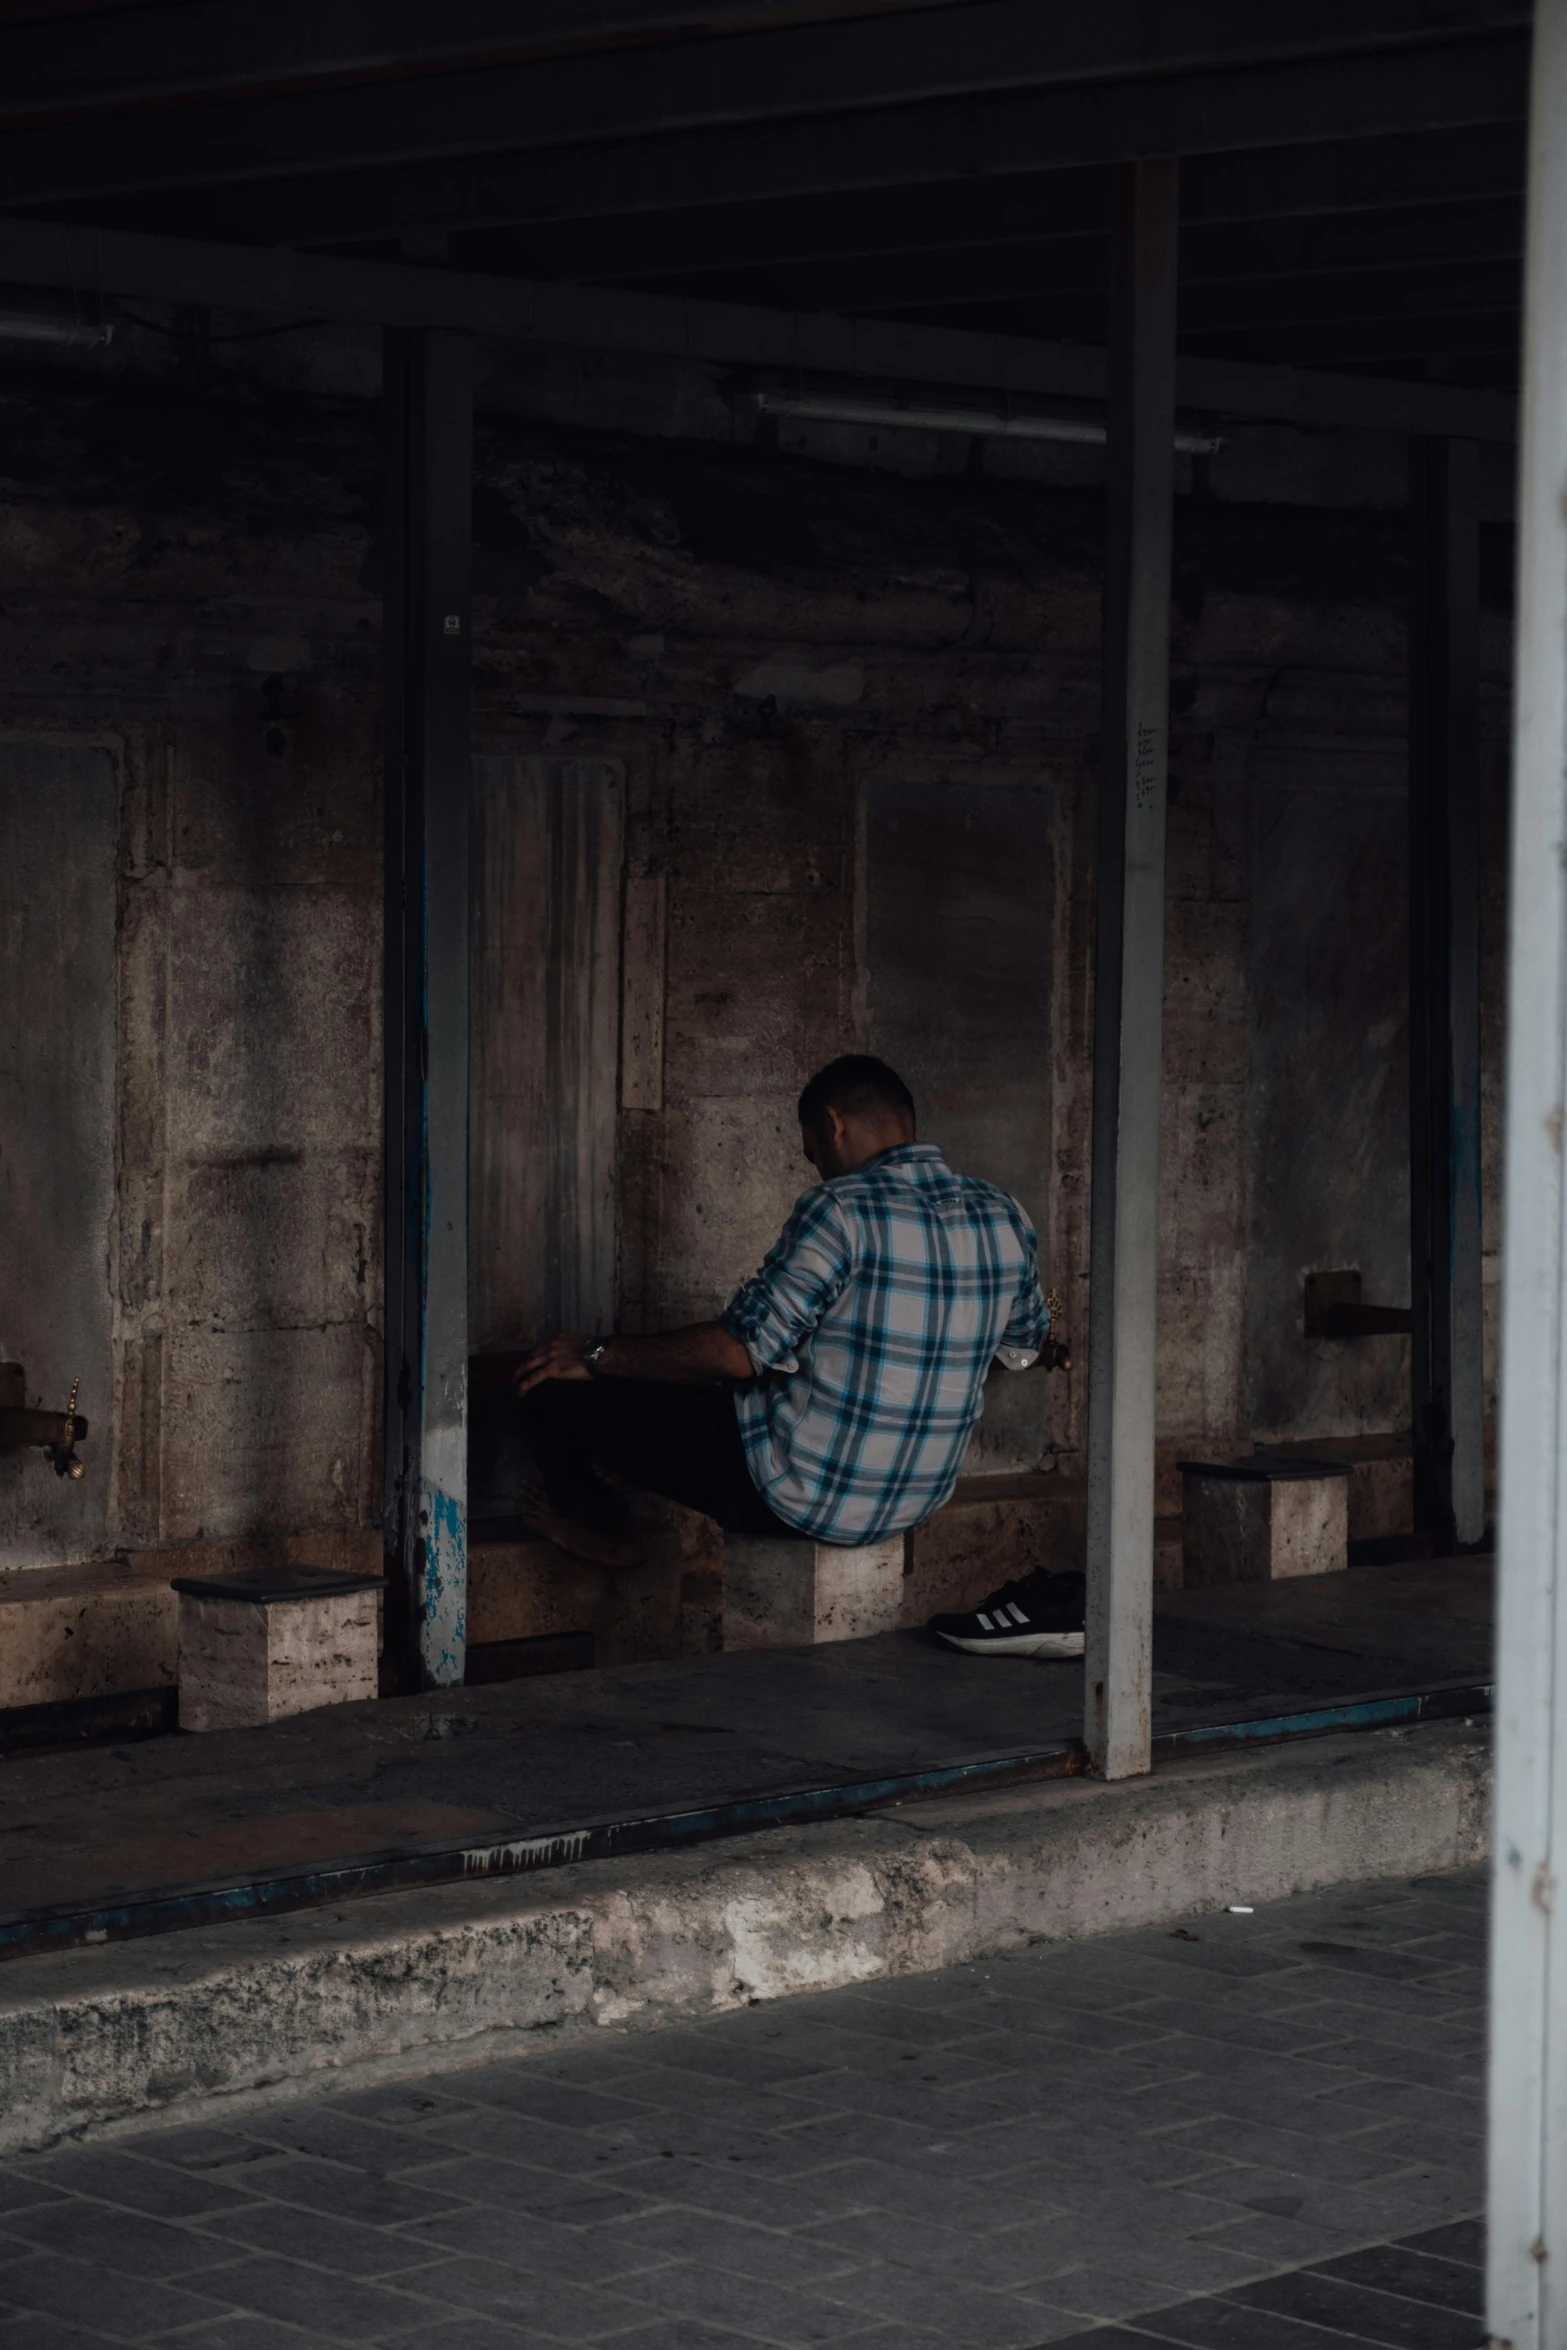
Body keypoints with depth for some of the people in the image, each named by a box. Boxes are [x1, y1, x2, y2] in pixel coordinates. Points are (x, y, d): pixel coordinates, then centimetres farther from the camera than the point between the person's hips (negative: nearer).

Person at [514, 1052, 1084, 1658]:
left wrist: (599, 1356, -8)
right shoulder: (1003, 1215, 0)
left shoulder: (841, 1210, -21)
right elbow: (1023, 1347, 17)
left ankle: (600, 1527, 32)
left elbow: (740, 1350, -21)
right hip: (917, 1502, 8)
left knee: (555, 1384, 5)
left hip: (795, 1496, -8)